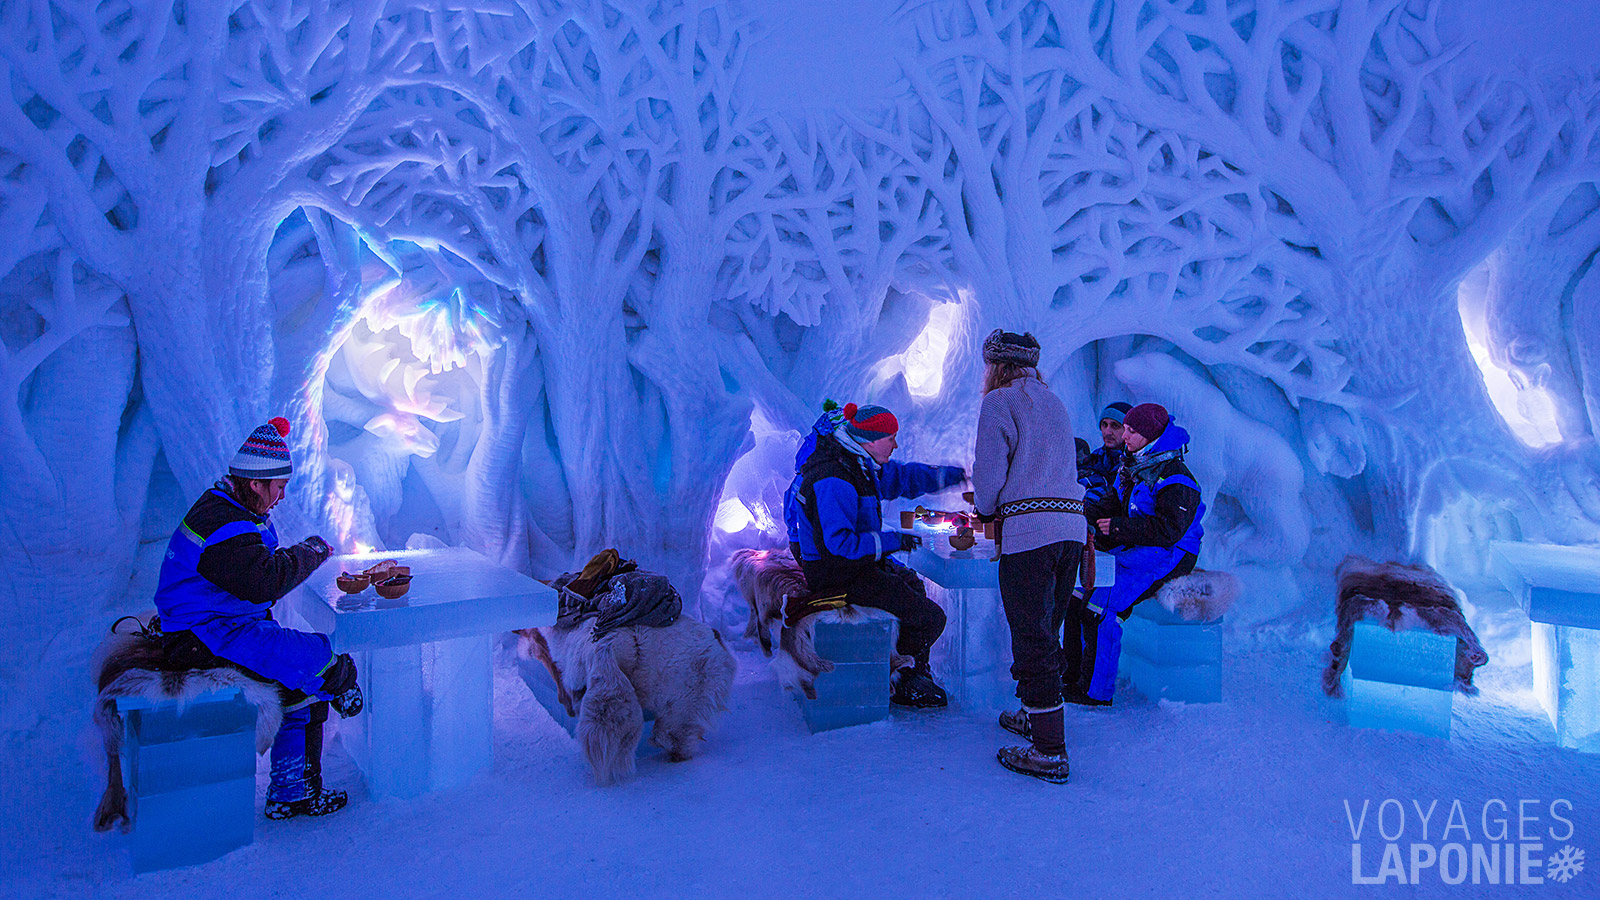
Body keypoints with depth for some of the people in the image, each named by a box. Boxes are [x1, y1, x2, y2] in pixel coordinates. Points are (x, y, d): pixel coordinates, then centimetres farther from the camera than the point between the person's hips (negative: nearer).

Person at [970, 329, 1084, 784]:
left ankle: (1050, 752, -1)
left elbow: (989, 473, -7)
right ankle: (1036, 714, 33)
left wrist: (986, 508, 13)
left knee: (1032, 639, -4)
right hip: (1072, 525, 8)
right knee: (1045, 631, 20)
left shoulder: (999, 402, -1)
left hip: (1029, 529, -8)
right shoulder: (1055, 403, 22)